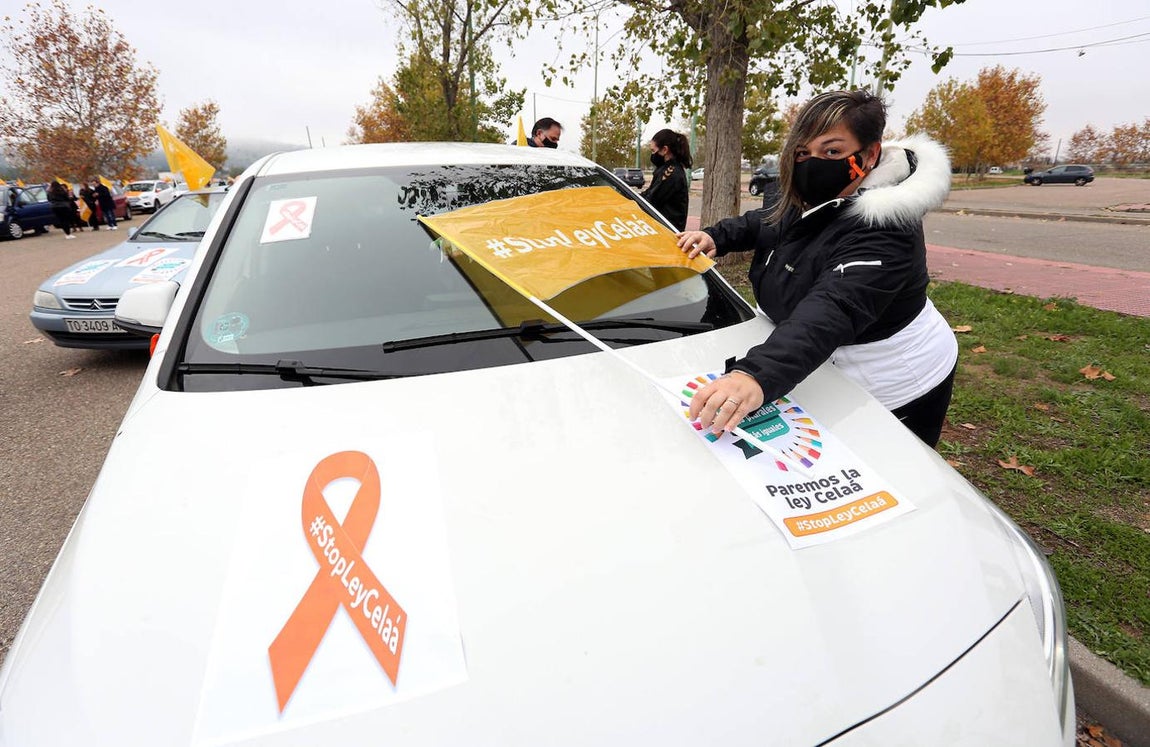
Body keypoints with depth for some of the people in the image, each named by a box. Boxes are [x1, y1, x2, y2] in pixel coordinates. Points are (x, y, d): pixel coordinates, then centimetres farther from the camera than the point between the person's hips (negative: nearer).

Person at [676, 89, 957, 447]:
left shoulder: (881, 231, -33)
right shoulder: (815, 201, -4)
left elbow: (833, 310, -50)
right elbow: (769, 224, 17)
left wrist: (757, 375, -65)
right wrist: (717, 237, -1)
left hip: (899, 394, -8)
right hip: (842, 377, 8)